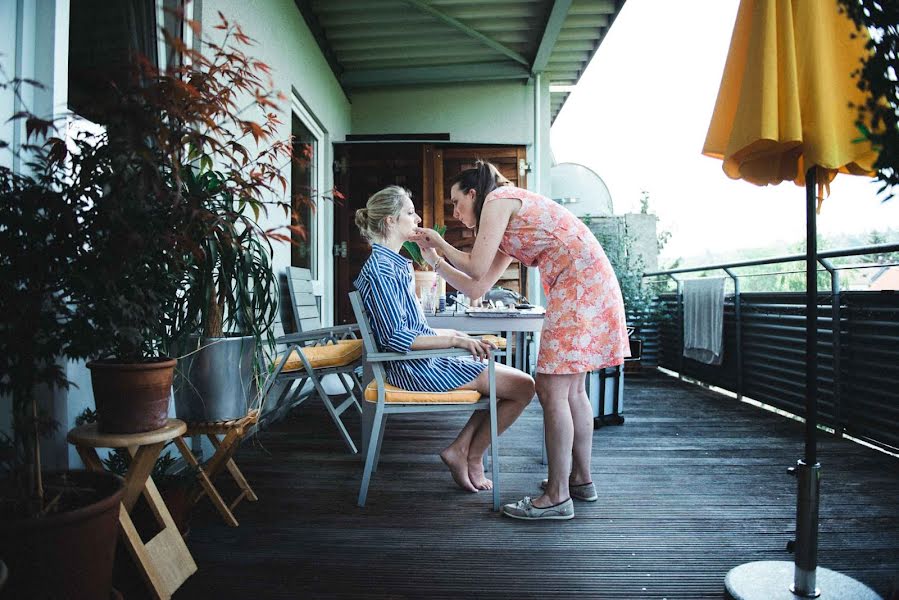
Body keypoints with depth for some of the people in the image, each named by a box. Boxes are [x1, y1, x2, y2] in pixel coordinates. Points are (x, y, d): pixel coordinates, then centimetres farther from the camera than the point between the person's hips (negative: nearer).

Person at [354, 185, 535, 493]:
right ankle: (473, 457, 7)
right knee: (523, 385, -8)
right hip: (415, 368, -10)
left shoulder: (395, 264, 15)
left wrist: (457, 334, 9)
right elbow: (396, 338, -22)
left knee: (508, 382, 13)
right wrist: (456, 340, -21)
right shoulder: (379, 269, -16)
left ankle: (459, 450, 10)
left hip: (426, 361, 10)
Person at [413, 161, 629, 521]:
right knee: (571, 389, 14)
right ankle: (582, 480, 26)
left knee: (551, 389, -8)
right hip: (585, 287, 10)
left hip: (580, 285, -10)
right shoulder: (507, 235, 24)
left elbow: (476, 266, -7)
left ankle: (557, 497, 0)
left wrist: (442, 244, 10)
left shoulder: (499, 198, -2)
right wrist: (434, 257, 23)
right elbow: (476, 288, 19)